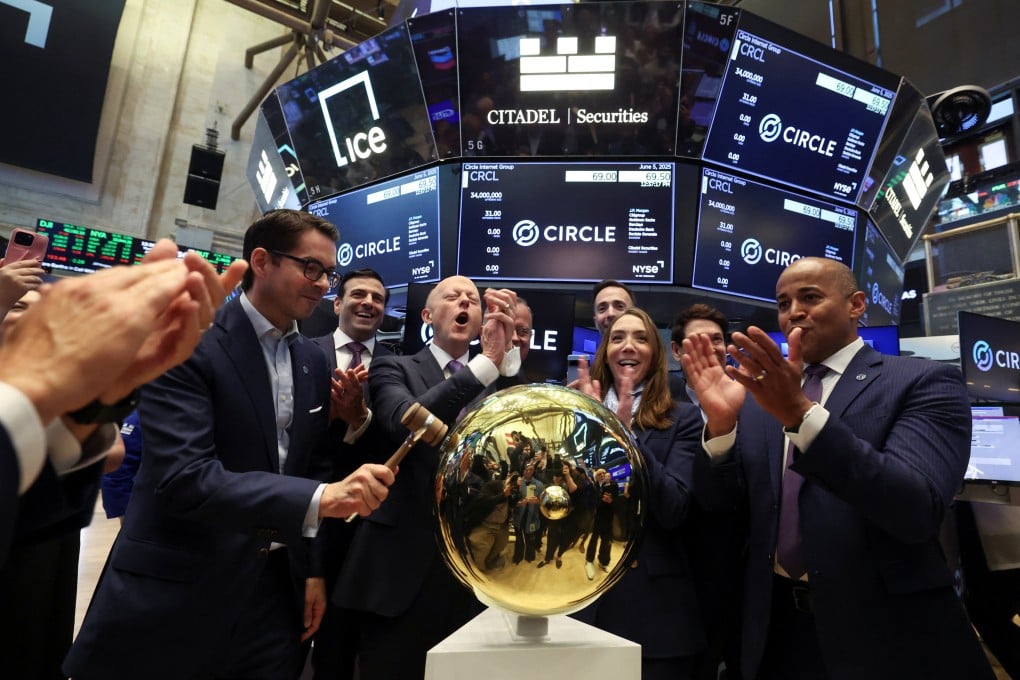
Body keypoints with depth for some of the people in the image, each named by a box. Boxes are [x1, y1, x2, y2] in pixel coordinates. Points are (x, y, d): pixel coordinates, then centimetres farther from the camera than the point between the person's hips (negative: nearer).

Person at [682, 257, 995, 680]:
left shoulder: (924, 382, -9)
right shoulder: (759, 394, 3)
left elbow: (918, 510, -24)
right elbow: (718, 500, 1)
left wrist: (801, 413, -34)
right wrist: (720, 422, -18)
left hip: (884, 633, -4)